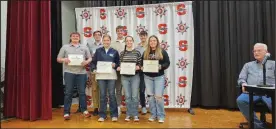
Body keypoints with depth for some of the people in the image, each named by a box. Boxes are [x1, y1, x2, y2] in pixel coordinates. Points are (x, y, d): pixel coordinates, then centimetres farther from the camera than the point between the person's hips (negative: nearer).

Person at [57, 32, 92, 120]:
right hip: (69, 72, -1)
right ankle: (66, 113, 10)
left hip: (81, 72, 1)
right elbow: (58, 59, 8)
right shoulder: (65, 47, 10)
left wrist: (86, 62, -11)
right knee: (68, 93, 2)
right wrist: (64, 60, -13)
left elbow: (90, 58, 10)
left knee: (82, 92, 7)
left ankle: (84, 110, 19)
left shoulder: (84, 47, 13)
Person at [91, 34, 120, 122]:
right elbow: (93, 62, 10)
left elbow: (118, 63, 11)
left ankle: (114, 115, 12)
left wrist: (115, 65, -9)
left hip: (111, 75, -1)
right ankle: (102, 115, 16)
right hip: (101, 75, 1)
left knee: (112, 94, 0)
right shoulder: (98, 51, 10)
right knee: (102, 95, 5)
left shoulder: (114, 52, 8)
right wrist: (94, 69, -6)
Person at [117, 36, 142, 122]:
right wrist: (118, 68, -12)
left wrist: (138, 67, -17)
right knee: (127, 96, 6)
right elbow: (120, 64, 8)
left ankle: (135, 114, 14)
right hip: (124, 77, 1)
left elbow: (140, 64, 3)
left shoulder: (137, 52, 2)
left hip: (135, 76, -1)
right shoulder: (122, 53, 5)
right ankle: (129, 114, 19)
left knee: (134, 96, 0)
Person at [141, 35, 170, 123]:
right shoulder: (145, 53, 9)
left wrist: (161, 66, -20)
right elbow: (142, 63, 12)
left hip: (159, 77, -3)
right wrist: (142, 67, -9)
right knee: (150, 96, 7)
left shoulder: (162, 52, 0)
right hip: (148, 77, 3)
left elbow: (167, 63, -2)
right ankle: (153, 115, 20)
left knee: (159, 96, -5)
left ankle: (161, 116, 10)